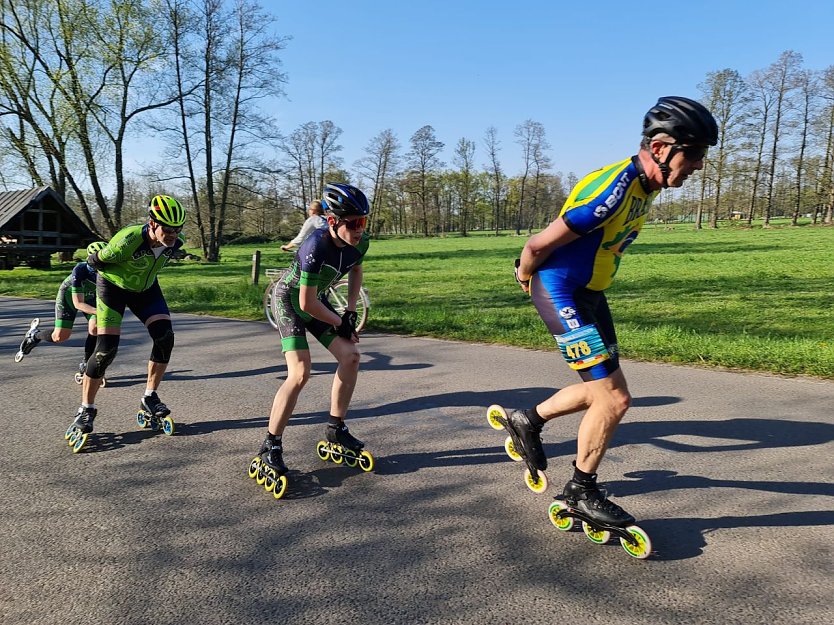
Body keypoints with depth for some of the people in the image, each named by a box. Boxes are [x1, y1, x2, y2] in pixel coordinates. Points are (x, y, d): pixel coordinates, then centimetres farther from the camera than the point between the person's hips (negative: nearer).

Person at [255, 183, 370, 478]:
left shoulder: (360, 242, -15)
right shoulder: (316, 247, -35)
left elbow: (356, 270, 9)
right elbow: (307, 303, -29)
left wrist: (350, 312, 2)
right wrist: (339, 323, -15)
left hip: (317, 299, 7)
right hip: (290, 300, -7)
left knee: (351, 356, -5)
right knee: (300, 373, -19)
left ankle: (336, 428, 12)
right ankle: (270, 446, -6)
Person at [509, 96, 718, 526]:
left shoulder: (645, 187, 5)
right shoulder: (612, 190, -27)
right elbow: (539, 244, -22)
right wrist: (525, 275, -1)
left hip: (590, 293, 9)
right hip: (560, 294, -9)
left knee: (605, 390, 16)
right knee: (613, 398, -6)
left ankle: (530, 420, 34)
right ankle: (581, 491, 13)